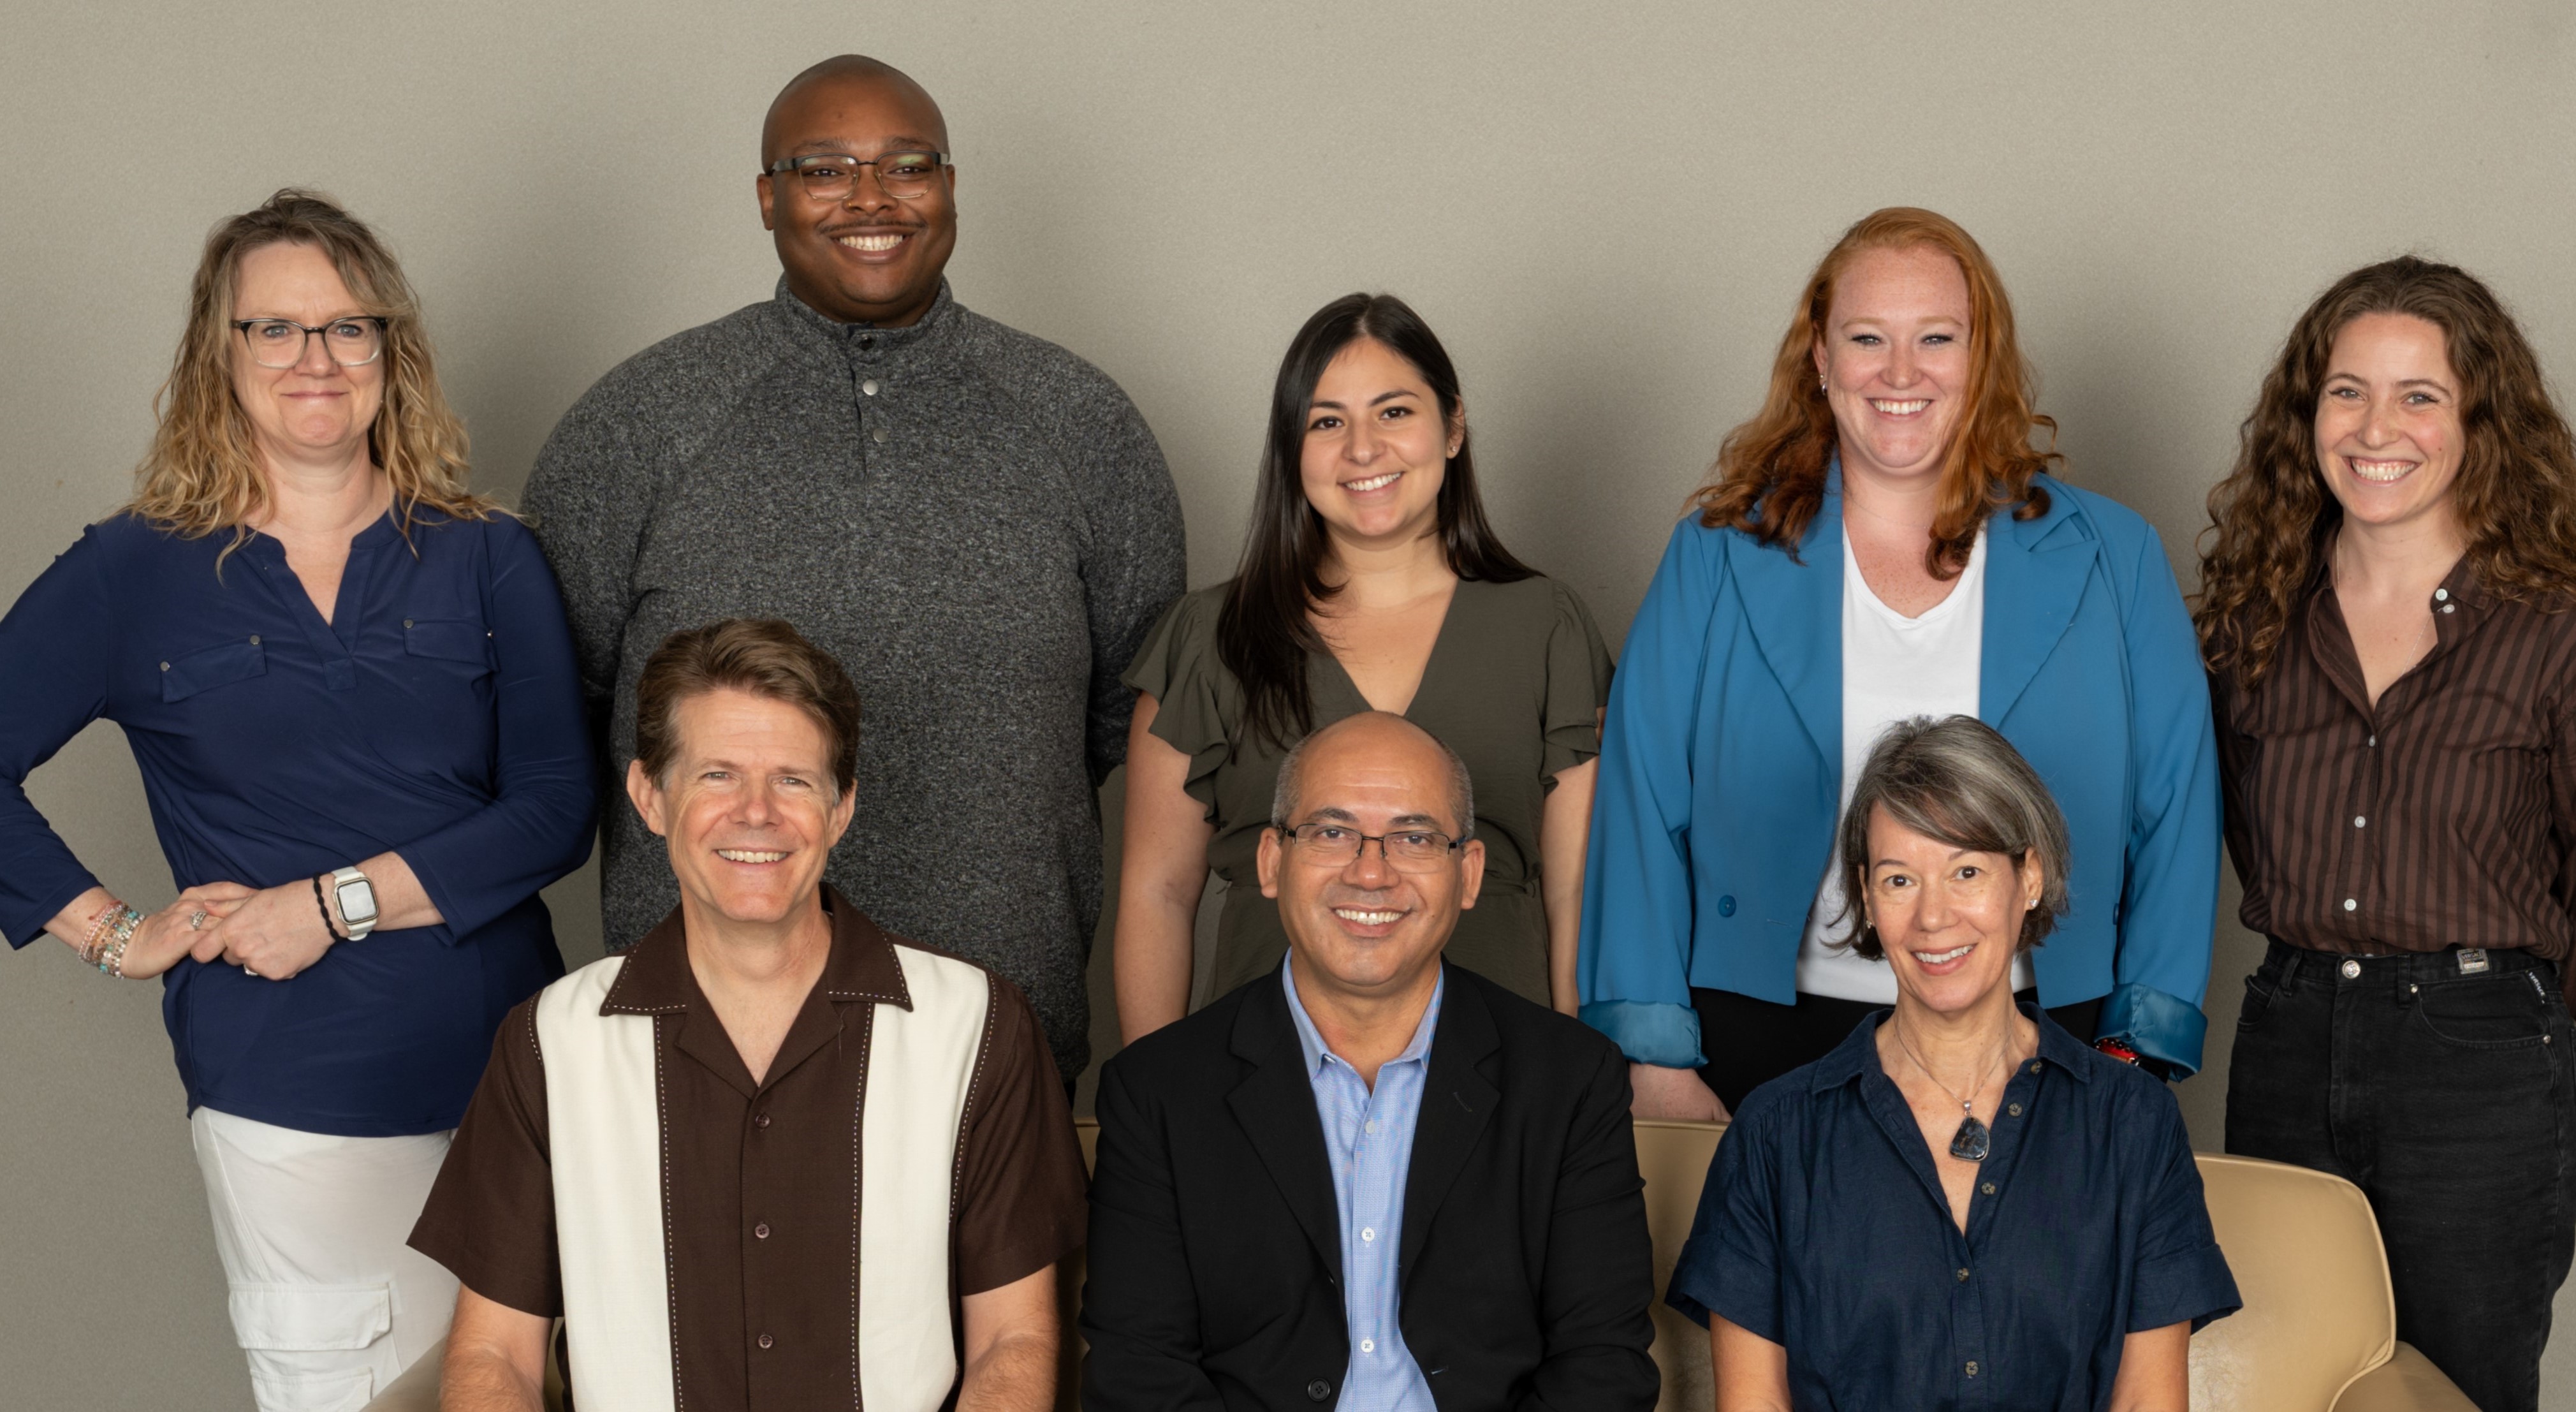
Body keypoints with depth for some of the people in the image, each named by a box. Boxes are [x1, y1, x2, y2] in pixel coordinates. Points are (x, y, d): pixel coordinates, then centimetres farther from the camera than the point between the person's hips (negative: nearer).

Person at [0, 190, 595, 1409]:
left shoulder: (486, 560, 5)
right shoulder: (133, 574, 3)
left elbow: (555, 809, -4)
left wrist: (337, 903, -11)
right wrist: (113, 933, -4)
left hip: (505, 1069, 2)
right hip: (288, 1105, -1)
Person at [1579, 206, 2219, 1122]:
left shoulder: (2109, 560, 5)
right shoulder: (1716, 559, 4)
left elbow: (2175, 810, 4)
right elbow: (1641, 808, 1)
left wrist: (2140, 1050, -3)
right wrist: (1656, 1062, -5)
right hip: (1767, 1045, 0)